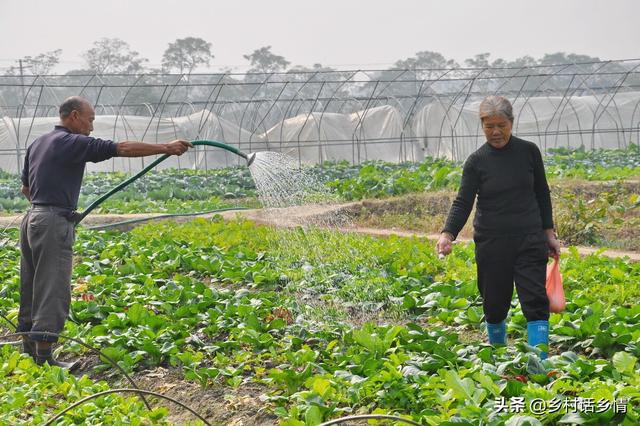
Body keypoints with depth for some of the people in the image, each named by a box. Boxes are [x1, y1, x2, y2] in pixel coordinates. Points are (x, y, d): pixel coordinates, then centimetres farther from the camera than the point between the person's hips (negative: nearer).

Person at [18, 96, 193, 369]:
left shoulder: (37, 145, 17)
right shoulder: (73, 143, -9)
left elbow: (26, 189, 25)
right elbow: (123, 149, -13)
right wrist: (166, 148, -10)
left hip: (32, 219, 10)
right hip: (54, 223, -10)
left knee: (31, 289, 15)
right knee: (52, 292, -7)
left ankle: (29, 349, 22)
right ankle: (44, 358, -6)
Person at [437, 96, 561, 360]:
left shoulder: (529, 152, 2)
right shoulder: (477, 161, -2)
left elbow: (542, 193, 12)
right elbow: (463, 202, -6)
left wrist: (549, 232, 10)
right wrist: (447, 234, -22)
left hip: (529, 240, 1)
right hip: (492, 243, 0)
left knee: (535, 300, -9)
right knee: (495, 303, 7)